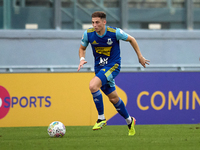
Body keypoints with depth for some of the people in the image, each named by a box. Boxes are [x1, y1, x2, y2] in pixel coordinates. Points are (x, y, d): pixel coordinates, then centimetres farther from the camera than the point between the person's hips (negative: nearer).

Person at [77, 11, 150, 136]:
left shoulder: (115, 32, -18)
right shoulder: (88, 34, -8)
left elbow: (131, 39, -1)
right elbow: (82, 48, 10)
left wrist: (140, 56, 6)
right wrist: (82, 59, -11)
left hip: (113, 66, -5)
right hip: (99, 67, 5)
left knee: (93, 85, -28)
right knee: (113, 98, 13)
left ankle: (101, 118, -15)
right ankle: (129, 121, 35)